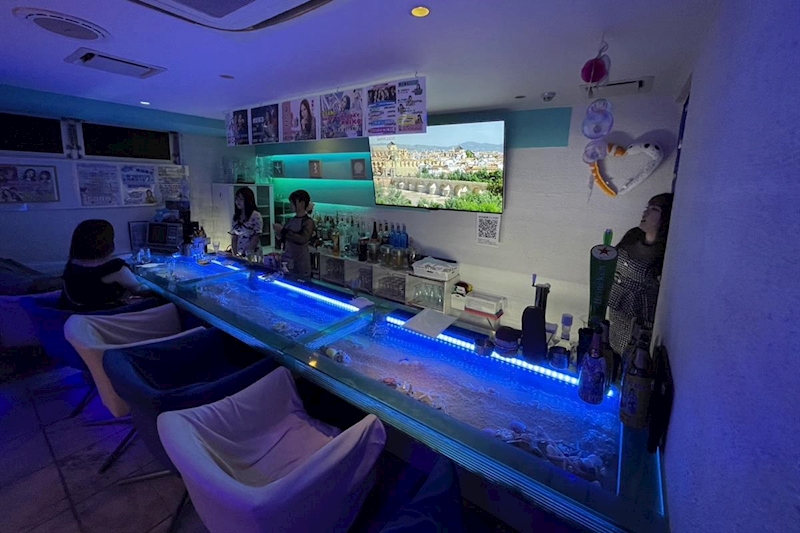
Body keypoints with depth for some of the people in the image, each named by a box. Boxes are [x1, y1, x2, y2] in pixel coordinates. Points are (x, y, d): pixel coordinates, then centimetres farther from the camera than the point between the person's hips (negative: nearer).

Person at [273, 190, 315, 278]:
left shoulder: (308, 221, -12)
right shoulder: (292, 220, 6)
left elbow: (302, 240, -28)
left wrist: (283, 230, -24)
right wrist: (279, 234, -2)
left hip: (301, 263, -6)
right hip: (287, 260, 6)